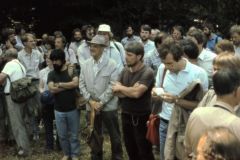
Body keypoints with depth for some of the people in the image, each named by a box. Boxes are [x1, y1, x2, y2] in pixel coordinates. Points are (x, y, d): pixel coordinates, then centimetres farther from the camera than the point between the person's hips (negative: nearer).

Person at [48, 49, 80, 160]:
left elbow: (76, 83, -23)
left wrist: (59, 84, -14)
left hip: (72, 109, -2)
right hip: (59, 110, 2)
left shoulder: (72, 70, -5)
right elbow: (52, 89, -15)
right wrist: (69, 85, -14)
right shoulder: (51, 74, 1)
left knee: (73, 135, 9)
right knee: (62, 135, 13)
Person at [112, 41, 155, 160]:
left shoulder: (147, 73, -18)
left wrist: (121, 88, -12)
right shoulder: (125, 71, 3)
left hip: (141, 118, -6)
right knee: (130, 149, 20)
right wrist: (130, 91, -18)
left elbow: (136, 93, -29)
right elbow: (116, 92, -3)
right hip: (126, 115, 7)